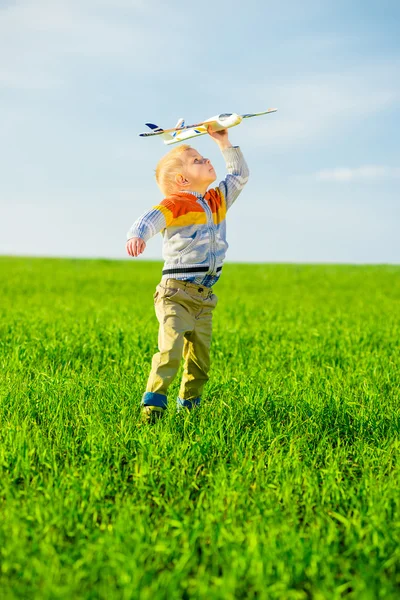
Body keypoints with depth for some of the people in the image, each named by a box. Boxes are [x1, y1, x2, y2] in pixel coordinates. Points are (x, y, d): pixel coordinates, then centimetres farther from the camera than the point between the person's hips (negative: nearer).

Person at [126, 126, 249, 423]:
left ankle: (189, 405, 24)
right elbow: (152, 217, -29)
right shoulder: (177, 203, -11)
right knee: (171, 350, -21)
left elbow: (240, 176, 27)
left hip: (203, 299, 7)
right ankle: (152, 404, -19)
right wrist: (137, 235, -51)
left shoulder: (217, 201, 15)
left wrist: (225, 143, 21)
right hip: (176, 294, -7)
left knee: (200, 359, 11)